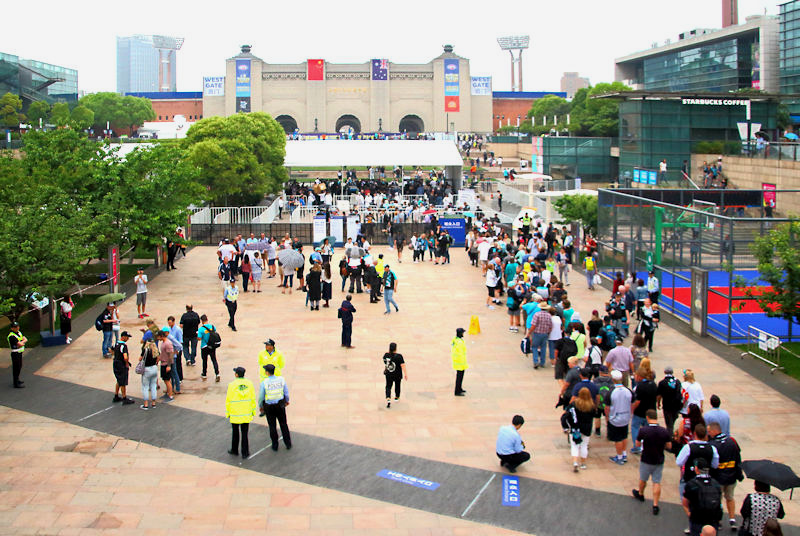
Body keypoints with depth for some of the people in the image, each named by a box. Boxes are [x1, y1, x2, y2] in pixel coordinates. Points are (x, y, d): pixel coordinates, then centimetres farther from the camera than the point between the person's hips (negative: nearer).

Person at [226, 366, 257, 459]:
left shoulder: (232, 385, -14)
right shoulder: (249, 384, -6)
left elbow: (228, 400, -9)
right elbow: (253, 398, 0)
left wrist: (227, 413, 3)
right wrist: (253, 411, 11)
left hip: (235, 414, -2)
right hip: (246, 413, 2)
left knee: (235, 432, 16)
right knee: (245, 433, 9)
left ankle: (235, 450, 31)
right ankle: (245, 453, 10)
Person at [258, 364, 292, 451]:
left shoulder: (264, 383, -22)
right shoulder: (281, 379, -15)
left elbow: (261, 396, -13)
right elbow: (286, 392, -2)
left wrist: (261, 406, 6)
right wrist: (287, 400, 18)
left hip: (269, 407, -2)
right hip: (280, 405, 2)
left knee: (272, 426, 14)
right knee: (283, 424, 17)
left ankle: (275, 445, 23)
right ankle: (288, 443, 23)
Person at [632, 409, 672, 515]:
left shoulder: (643, 430, -21)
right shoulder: (665, 431, -15)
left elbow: (637, 444, -9)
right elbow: (669, 446, -4)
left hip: (646, 460, -1)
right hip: (659, 461, 1)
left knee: (643, 479, 22)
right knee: (657, 482, 9)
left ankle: (640, 494, 47)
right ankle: (655, 505, 8)